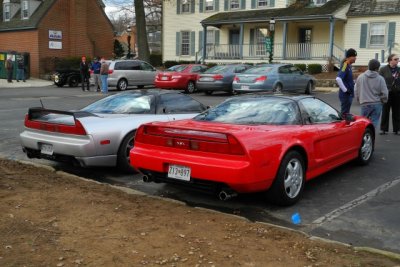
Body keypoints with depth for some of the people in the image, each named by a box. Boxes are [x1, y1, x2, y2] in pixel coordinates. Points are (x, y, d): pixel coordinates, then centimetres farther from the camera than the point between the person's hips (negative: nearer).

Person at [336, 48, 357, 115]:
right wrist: (345, 90, -23)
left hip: (349, 94, 10)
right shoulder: (345, 66, -17)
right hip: (345, 94, -10)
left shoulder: (349, 66, 12)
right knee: (345, 113, -4)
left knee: (346, 113, 16)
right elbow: (338, 79, -30)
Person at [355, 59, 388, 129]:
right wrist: (383, 101, 15)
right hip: (377, 104, -1)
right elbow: (384, 93, -4)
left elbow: (357, 91, 6)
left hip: (365, 104, 2)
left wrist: (360, 100, 21)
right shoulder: (380, 79, -6)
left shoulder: (360, 77, 0)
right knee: (374, 123, 3)